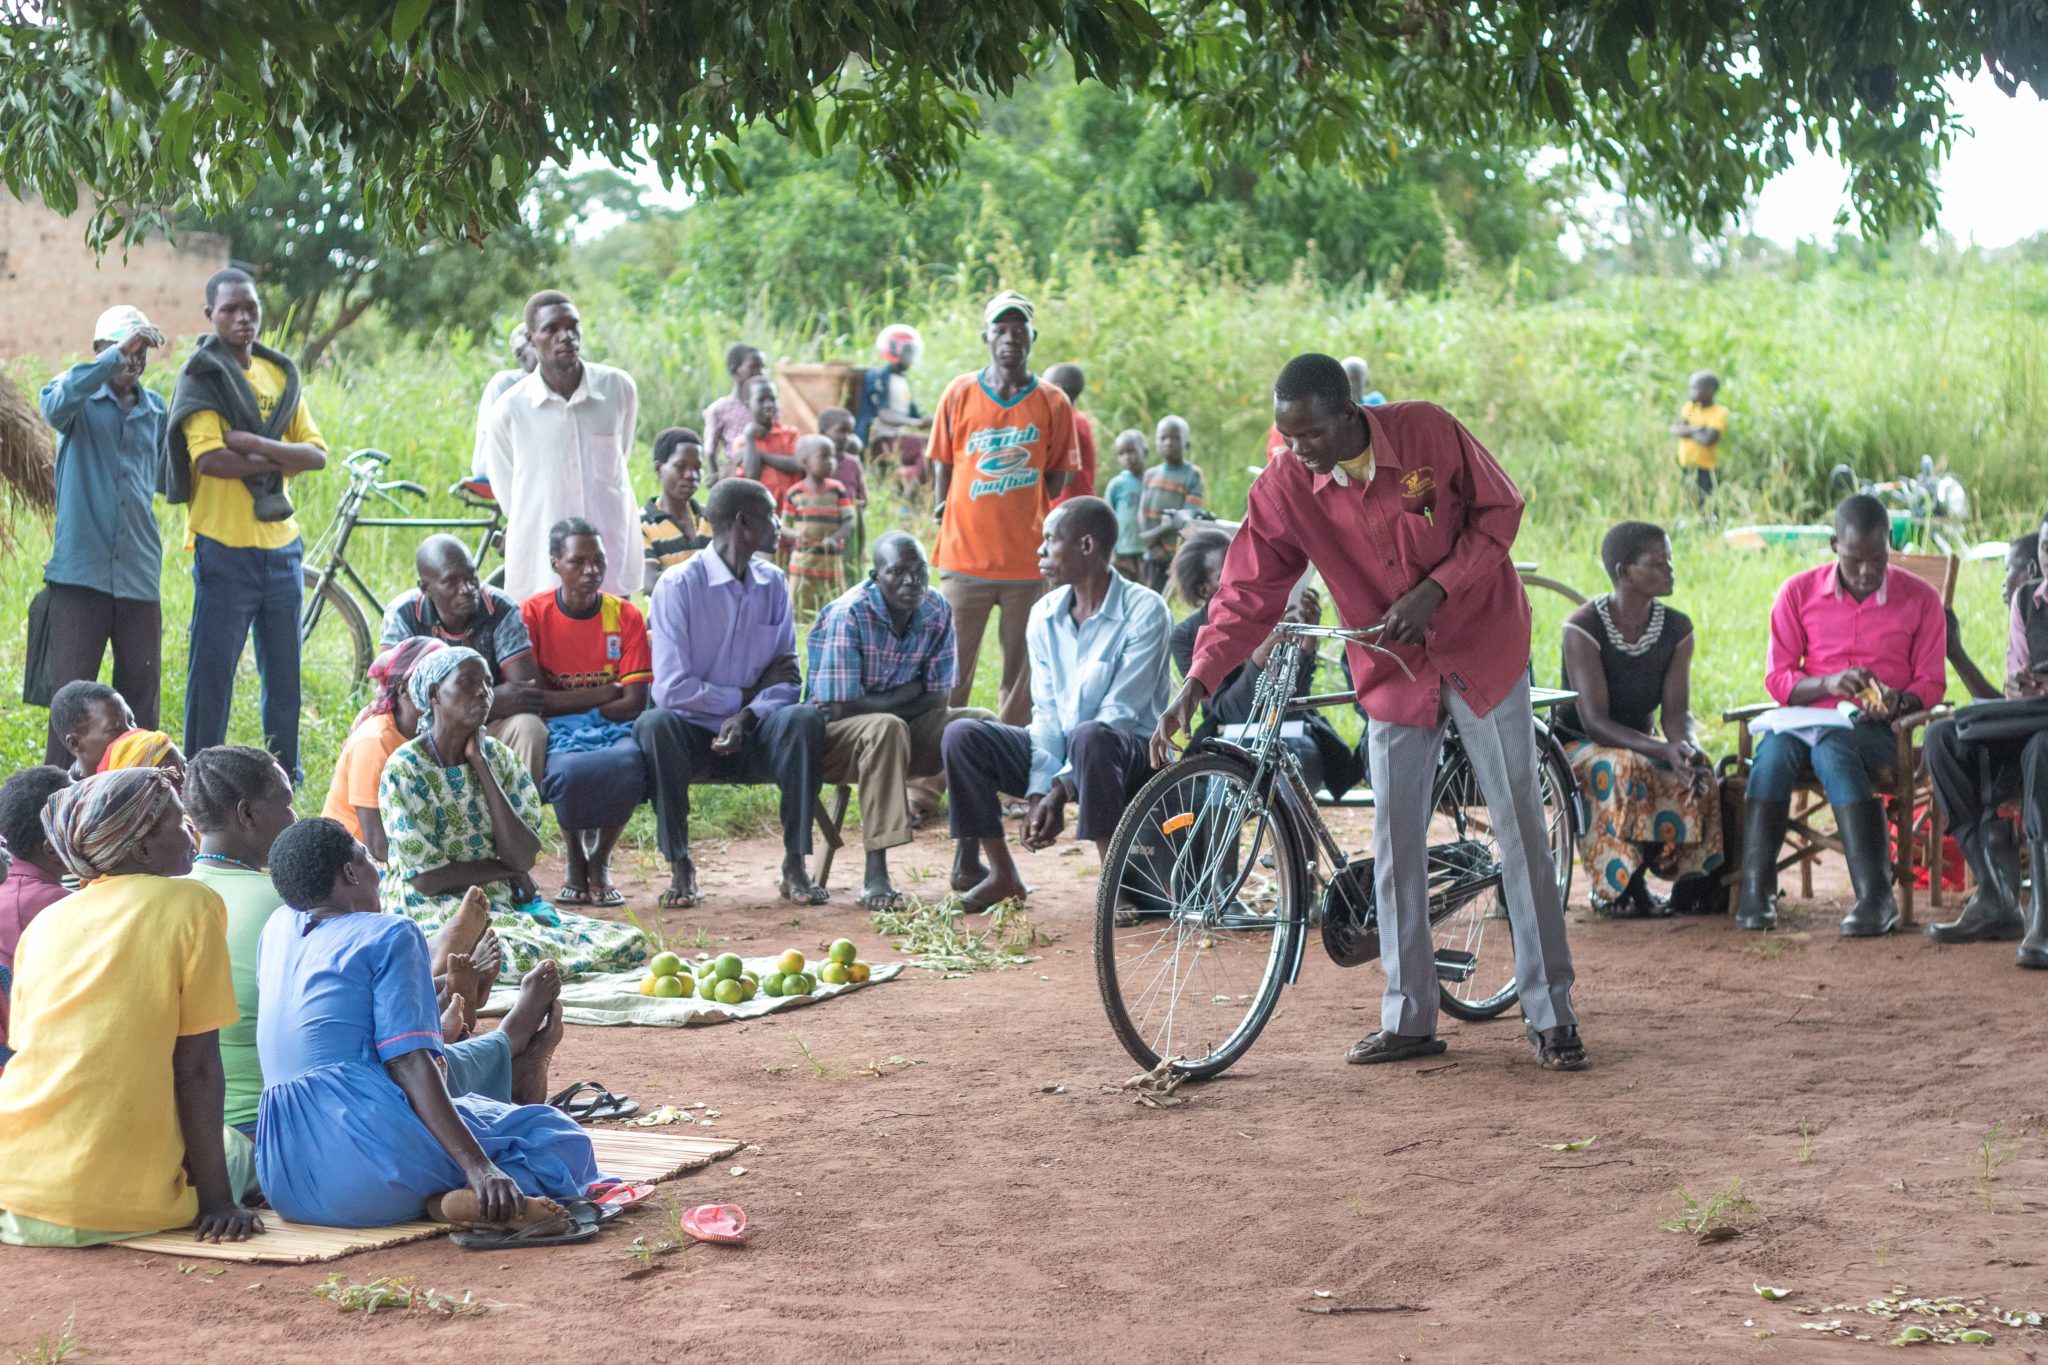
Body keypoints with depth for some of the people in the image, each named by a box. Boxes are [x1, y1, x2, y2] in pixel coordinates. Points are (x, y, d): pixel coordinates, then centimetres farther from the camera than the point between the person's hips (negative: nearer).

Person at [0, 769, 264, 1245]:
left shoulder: (43, 924, 14)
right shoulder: (192, 906, -1)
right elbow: (196, 1067, -4)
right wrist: (218, 1202, -2)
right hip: (120, 1200, -4)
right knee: (233, 1146, 27)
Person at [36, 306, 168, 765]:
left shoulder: (156, 411, 14)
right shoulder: (80, 396, 1)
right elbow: (55, 405, -26)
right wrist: (115, 354, -29)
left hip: (139, 574, 4)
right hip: (80, 572, -4)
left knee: (141, 697, 5)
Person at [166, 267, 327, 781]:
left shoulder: (280, 374, 12)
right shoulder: (202, 377, -5)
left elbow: (316, 454, 3)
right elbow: (211, 459, -18)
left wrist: (256, 444, -13)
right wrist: (280, 461, -10)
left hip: (279, 543, 6)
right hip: (224, 545, -5)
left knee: (283, 666, 11)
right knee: (213, 667, -3)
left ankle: (286, 772, 20)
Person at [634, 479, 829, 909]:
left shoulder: (772, 584, 8)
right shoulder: (678, 586, -9)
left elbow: (786, 679, 5)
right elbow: (671, 688, -16)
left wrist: (747, 716, -15)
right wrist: (746, 693, -9)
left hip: (753, 738, 3)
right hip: (694, 736, -3)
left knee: (805, 719, -27)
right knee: (654, 723, -35)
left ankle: (795, 866, -23)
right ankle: (679, 867, -25)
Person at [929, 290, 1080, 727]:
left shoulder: (1053, 404, 4)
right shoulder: (959, 394, 5)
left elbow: (1057, 478, 9)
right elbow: (942, 468, 11)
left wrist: (1044, 537, 5)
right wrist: (944, 514, 6)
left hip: (1028, 562, 0)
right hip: (965, 558, 0)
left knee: (1023, 673, 2)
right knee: (953, 669, -1)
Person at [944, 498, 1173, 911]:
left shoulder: (1144, 610, -14)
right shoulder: (1045, 615, 5)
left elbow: (1119, 713, -18)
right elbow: (1046, 711, 2)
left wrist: (1061, 790, -24)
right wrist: (1038, 792, -14)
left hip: (1126, 756, -6)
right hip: (1058, 753, 6)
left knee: (1089, 736, -40)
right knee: (962, 735, -15)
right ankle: (1002, 875, -5)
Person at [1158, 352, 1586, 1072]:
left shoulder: (1428, 431, -19)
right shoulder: (1283, 486, -14)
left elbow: (1498, 511, -8)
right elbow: (1247, 594, -12)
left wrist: (1433, 591, -20)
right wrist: (1193, 687, -23)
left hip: (1482, 648, -2)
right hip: (1394, 674, 2)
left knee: (1520, 829, -1)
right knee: (1396, 845, 3)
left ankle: (1551, 1014, 6)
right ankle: (1409, 1019, 12)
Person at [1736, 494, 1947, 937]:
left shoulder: (1921, 599, 6)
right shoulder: (1798, 592, 7)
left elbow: (1931, 683, 9)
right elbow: (1777, 679, 6)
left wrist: (1898, 701, -15)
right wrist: (1828, 684, -14)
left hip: (1878, 732, -2)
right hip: (1808, 717, 2)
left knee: (1832, 749, -38)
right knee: (1774, 749, -35)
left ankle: (1875, 897, -44)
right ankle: (1755, 890, -37)